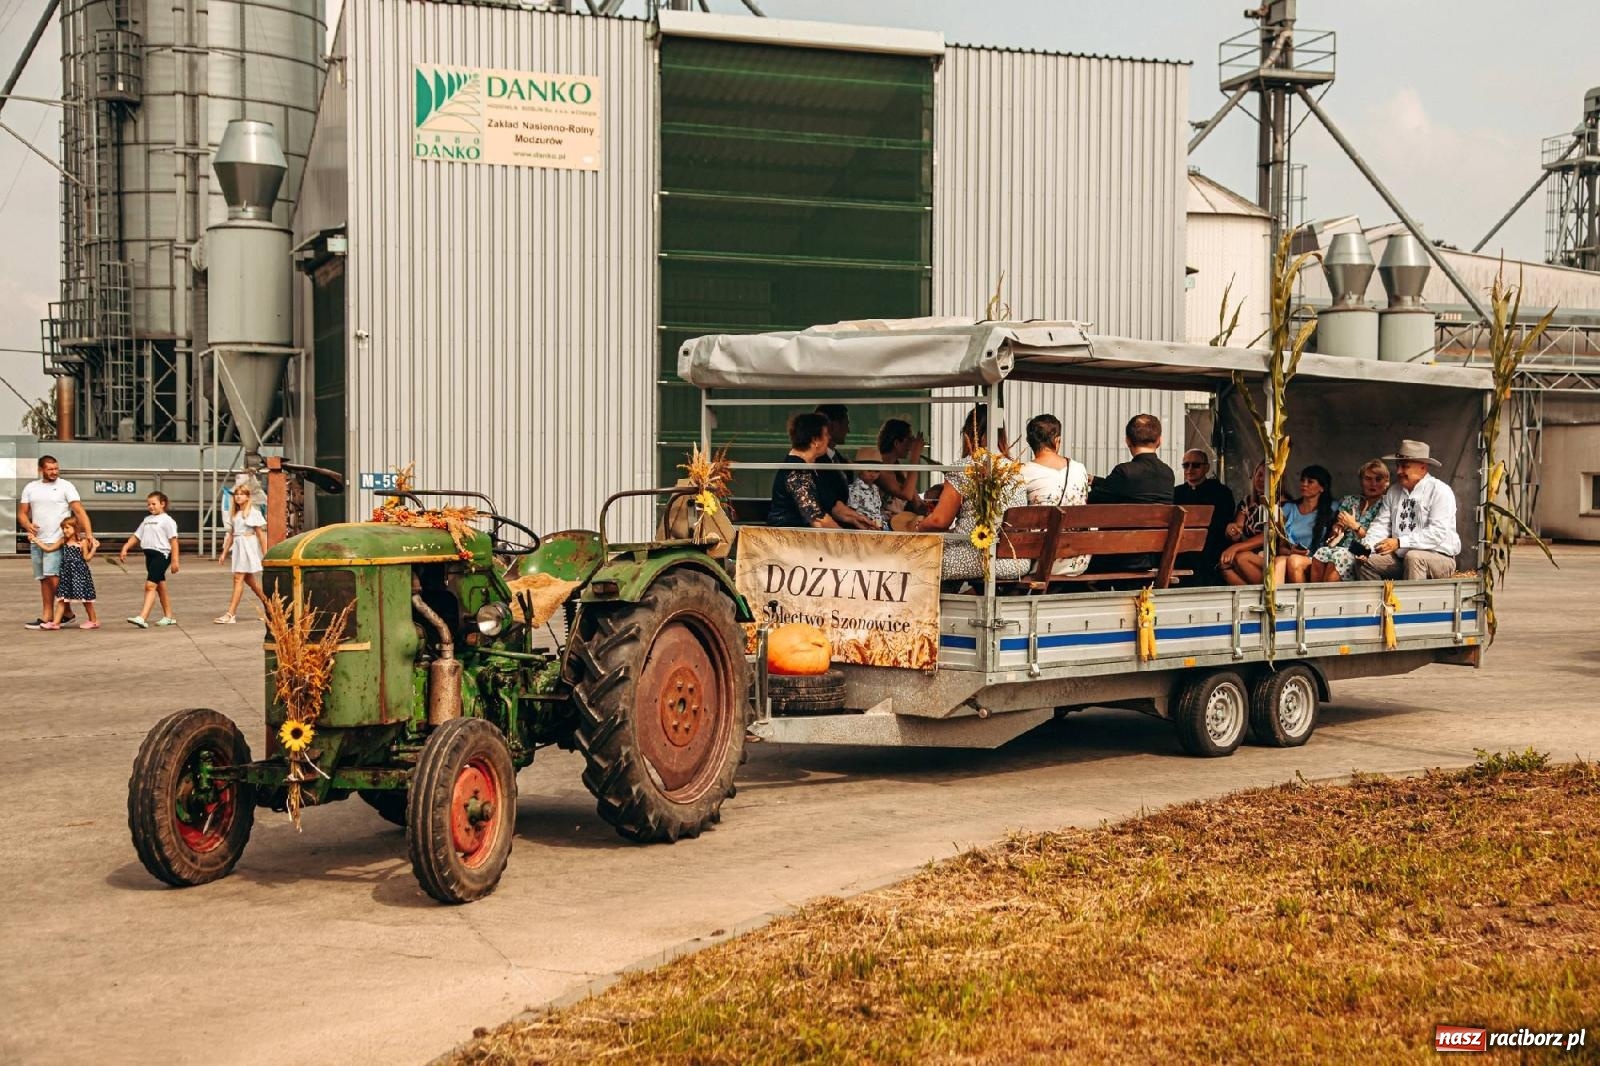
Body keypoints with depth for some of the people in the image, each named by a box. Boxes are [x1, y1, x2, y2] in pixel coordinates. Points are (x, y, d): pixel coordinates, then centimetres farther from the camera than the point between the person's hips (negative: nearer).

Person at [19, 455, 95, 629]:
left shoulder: (65, 486, -3)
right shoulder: (30, 487, 12)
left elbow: (79, 511, -10)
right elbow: (22, 513, 13)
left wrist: (89, 534, -22)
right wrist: (28, 525, -10)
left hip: (57, 540, -5)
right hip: (37, 541, 5)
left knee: (52, 576, -16)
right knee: (44, 579, 7)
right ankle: (48, 615, 11)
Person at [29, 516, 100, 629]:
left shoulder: (82, 542, -6)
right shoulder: (63, 541, 9)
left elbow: (87, 558, -5)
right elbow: (48, 548, 13)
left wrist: (93, 548, -17)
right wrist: (35, 539, 13)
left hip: (79, 573, -5)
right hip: (66, 573, 5)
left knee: (85, 598, 2)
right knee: (62, 598, 2)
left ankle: (94, 621, 14)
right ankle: (55, 622, 0)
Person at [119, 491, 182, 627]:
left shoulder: (167, 520, -7)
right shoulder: (147, 520, 17)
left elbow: (173, 540, -11)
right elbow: (136, 536, 20)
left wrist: (175, 560, -15)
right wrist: (125, 548, 6)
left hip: (161, 554, -8)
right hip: (150, 554, 8)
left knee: (150, 585, -17)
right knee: (160, 587, 15)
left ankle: (142, 618, -25)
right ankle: (168, 617, 24)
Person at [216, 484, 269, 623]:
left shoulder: (253, 513, -5)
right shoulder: (233, 514, 14)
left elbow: (260, 534, -5)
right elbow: (231, 534, 18)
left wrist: (265, 554, -7)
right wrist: (224, 552, 15)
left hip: (248, 546, -7)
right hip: (237, 546, 7)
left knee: (238, 578, -11)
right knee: (249, 580, 12)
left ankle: (230, 614, -14)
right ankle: (268, 605, 27)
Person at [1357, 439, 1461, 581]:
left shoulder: (1440, 491, -10)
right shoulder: (1393, 491, 11)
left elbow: (1437, 533, -20)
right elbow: (1381, 524, 8)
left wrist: (1399, 542, -28)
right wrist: (1367, 546, -13)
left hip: (1439, 557, -7)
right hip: (1400, 558, 7)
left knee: (1413, 557, -36)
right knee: (1364, 561, -8)